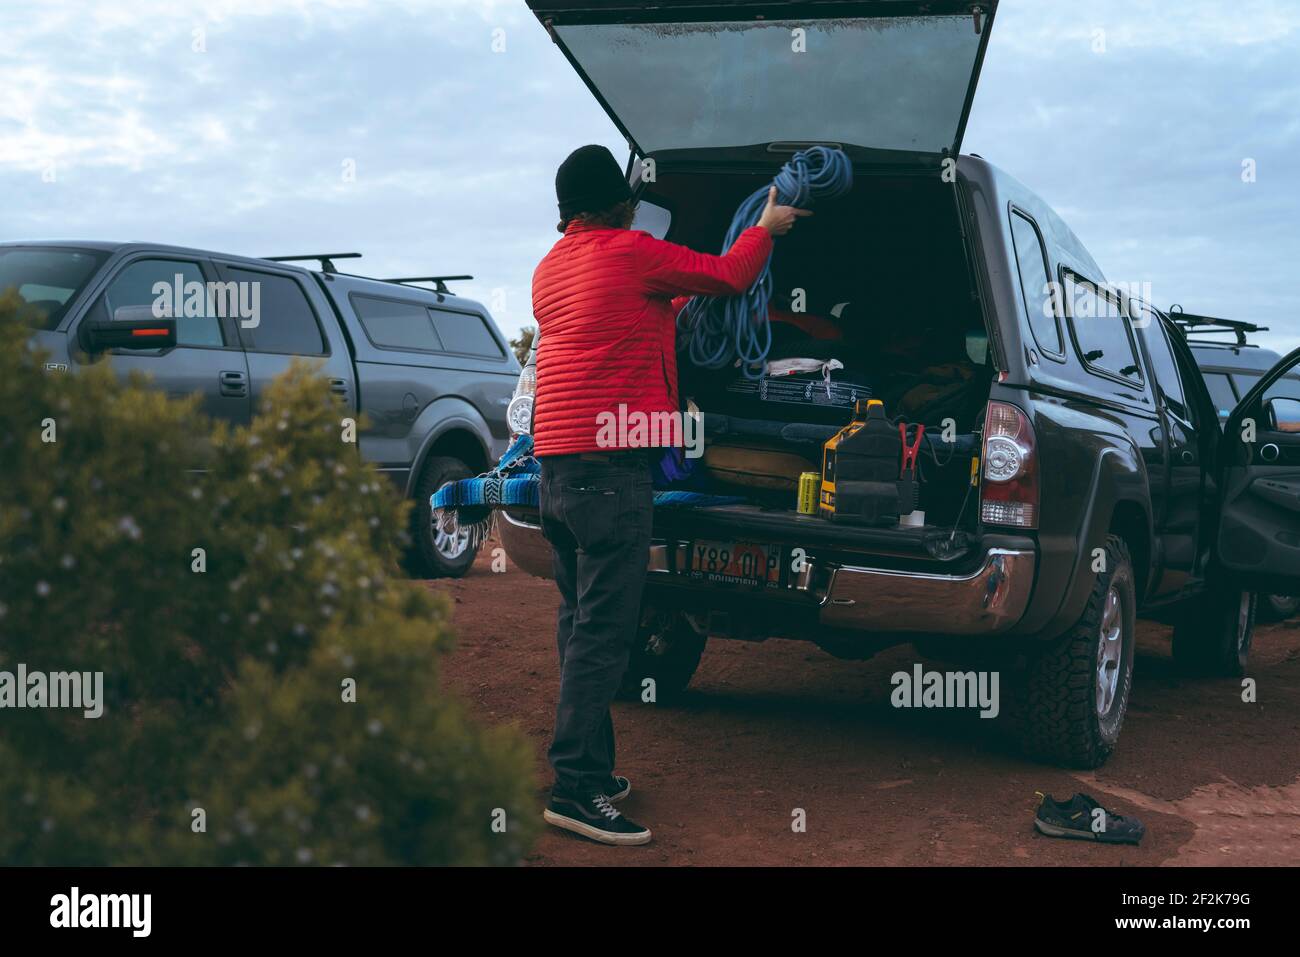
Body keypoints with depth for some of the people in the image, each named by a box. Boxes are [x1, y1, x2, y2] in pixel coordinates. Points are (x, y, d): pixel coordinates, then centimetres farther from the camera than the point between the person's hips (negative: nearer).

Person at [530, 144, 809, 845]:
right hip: (609, 466, -9)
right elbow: (730, 277, 3)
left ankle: (588, 767, 19)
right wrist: (767, 227, 21)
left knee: (580, 623, 13)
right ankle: (577, 787, -10)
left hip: (554, 464, 9)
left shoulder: (549, 267, 18)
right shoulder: (631, 252, -7)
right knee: (602, 633, -9)